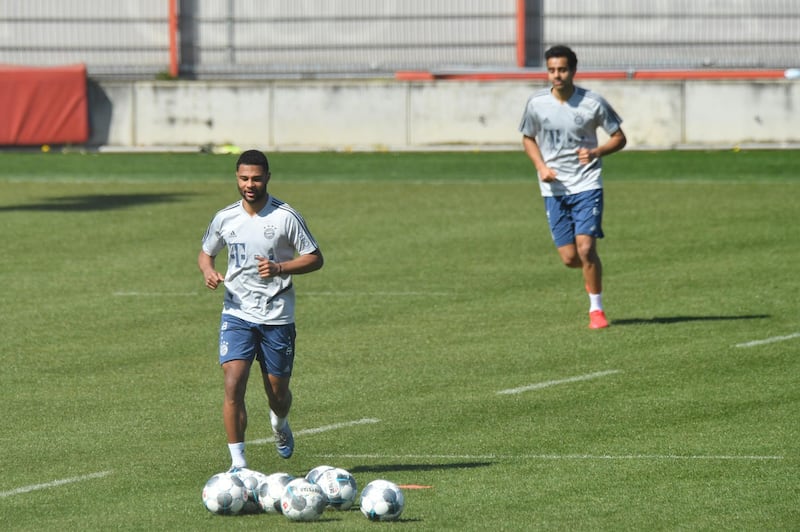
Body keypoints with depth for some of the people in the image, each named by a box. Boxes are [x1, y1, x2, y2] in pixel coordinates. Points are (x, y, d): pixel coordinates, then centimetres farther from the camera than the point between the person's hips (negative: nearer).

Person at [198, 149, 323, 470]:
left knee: (277, 391, 9)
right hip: (237, 313, 1)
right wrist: (208, 272, -6)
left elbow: (315, 259, -3)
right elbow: (205, 252, 18)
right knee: (233, 384, -17)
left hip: (277, 316, -1)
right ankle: (237, 461, -12)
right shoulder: (225, 218, 2)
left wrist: (279, 268, -20)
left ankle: (280, 425, 46)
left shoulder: (285, 217, -7)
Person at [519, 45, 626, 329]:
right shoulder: (536, 103, -2)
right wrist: (541, 167, -4)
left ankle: (596, 309, 2)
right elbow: (528, 138, 14)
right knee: (569, 257, -1)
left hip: (587, 185, -2)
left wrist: (596, 152, -17)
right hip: (554, 188, 2)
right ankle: (593, 273, 36)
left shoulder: (592, 102, -7)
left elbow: (619, 138, 3)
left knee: (586, 248, -15)